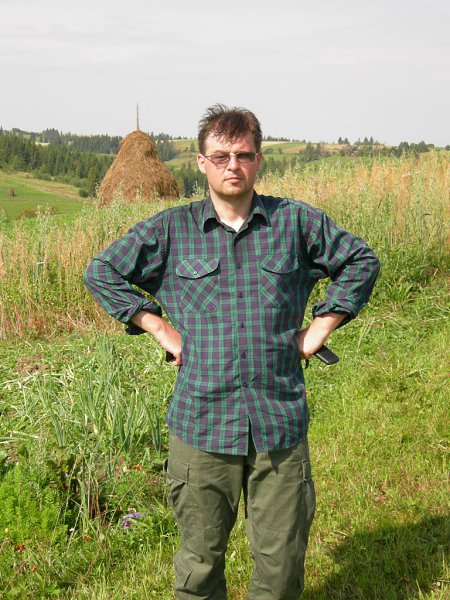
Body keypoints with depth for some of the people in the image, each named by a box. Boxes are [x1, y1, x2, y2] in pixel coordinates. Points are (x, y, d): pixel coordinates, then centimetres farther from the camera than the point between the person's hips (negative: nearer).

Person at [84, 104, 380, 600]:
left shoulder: (297, 221, 5)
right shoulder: (171, 230, 3)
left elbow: (360, 260, 17)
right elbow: (102, 272, 11)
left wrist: (319, 328, 8)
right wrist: (162, 329, 4)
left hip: (280, 423, 1)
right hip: (201, 424, 0)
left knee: (282, 557, 10)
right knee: (200, 558, 10)